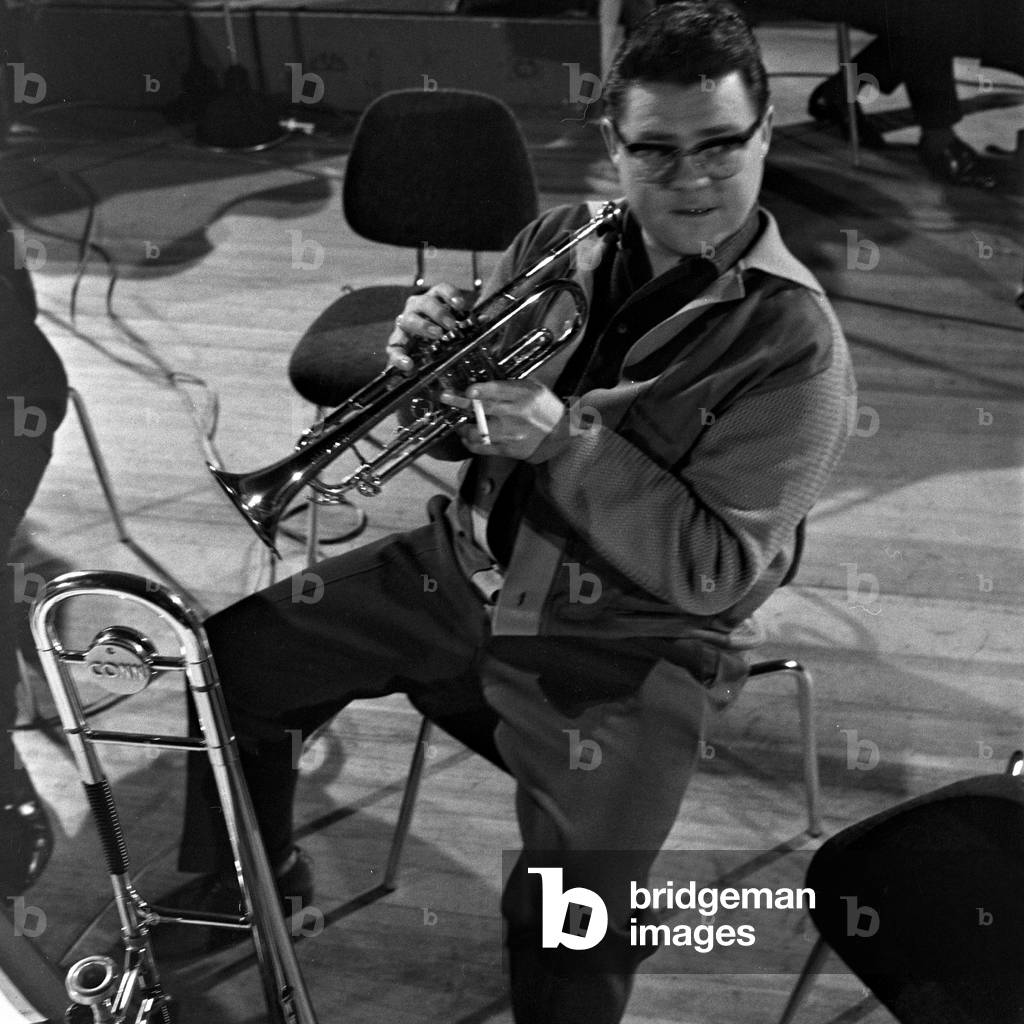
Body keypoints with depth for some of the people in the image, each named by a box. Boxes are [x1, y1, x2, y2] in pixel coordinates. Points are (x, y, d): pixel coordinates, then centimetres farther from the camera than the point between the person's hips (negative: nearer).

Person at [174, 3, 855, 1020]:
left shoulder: (795, 344, -15)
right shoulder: (559, 240, 0)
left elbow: (712, 572, -18)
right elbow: (466, 428, 9)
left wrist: (566, 440, -28)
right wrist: (429, 359, -15)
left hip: (624, 651, -5)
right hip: (467, 571, 5)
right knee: (227, 660, 5)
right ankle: (239, 890, 32)